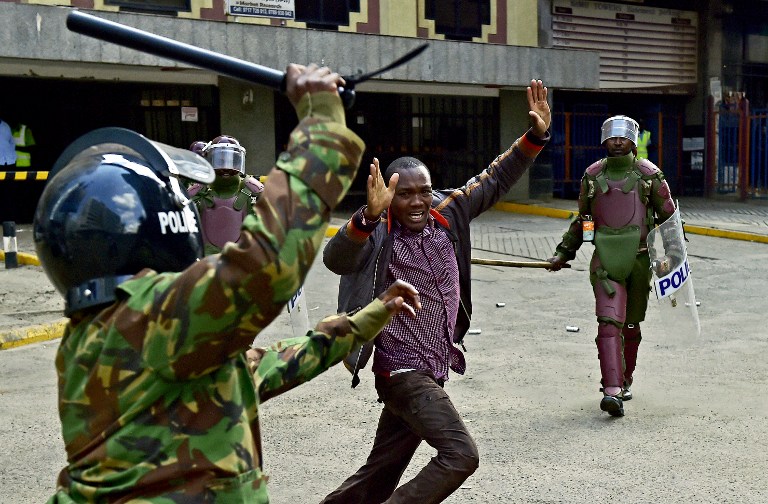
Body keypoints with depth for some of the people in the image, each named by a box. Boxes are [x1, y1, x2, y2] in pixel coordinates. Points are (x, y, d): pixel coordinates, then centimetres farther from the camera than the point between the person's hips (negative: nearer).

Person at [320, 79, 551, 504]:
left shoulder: (446, 214, 2)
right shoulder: (378, 236, -16)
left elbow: (495, 180, 10)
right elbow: (336, 259, -36)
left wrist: (536, 136, 3)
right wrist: (370, 214, -51)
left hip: (432, 374, 7)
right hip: (403, 374, -7)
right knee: (460, 453, -19)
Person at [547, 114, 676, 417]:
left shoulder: (648, 174, 2)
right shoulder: (592, 176, 8)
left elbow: (669, 217, 8)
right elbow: (582, 220, 19)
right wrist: (563, 253, 17)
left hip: (639, 259, 0)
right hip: (605, 261, 0)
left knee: (631, 326, 12)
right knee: (609, 323, -13)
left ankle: (624, 380, 31)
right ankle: (612, 390, -19)